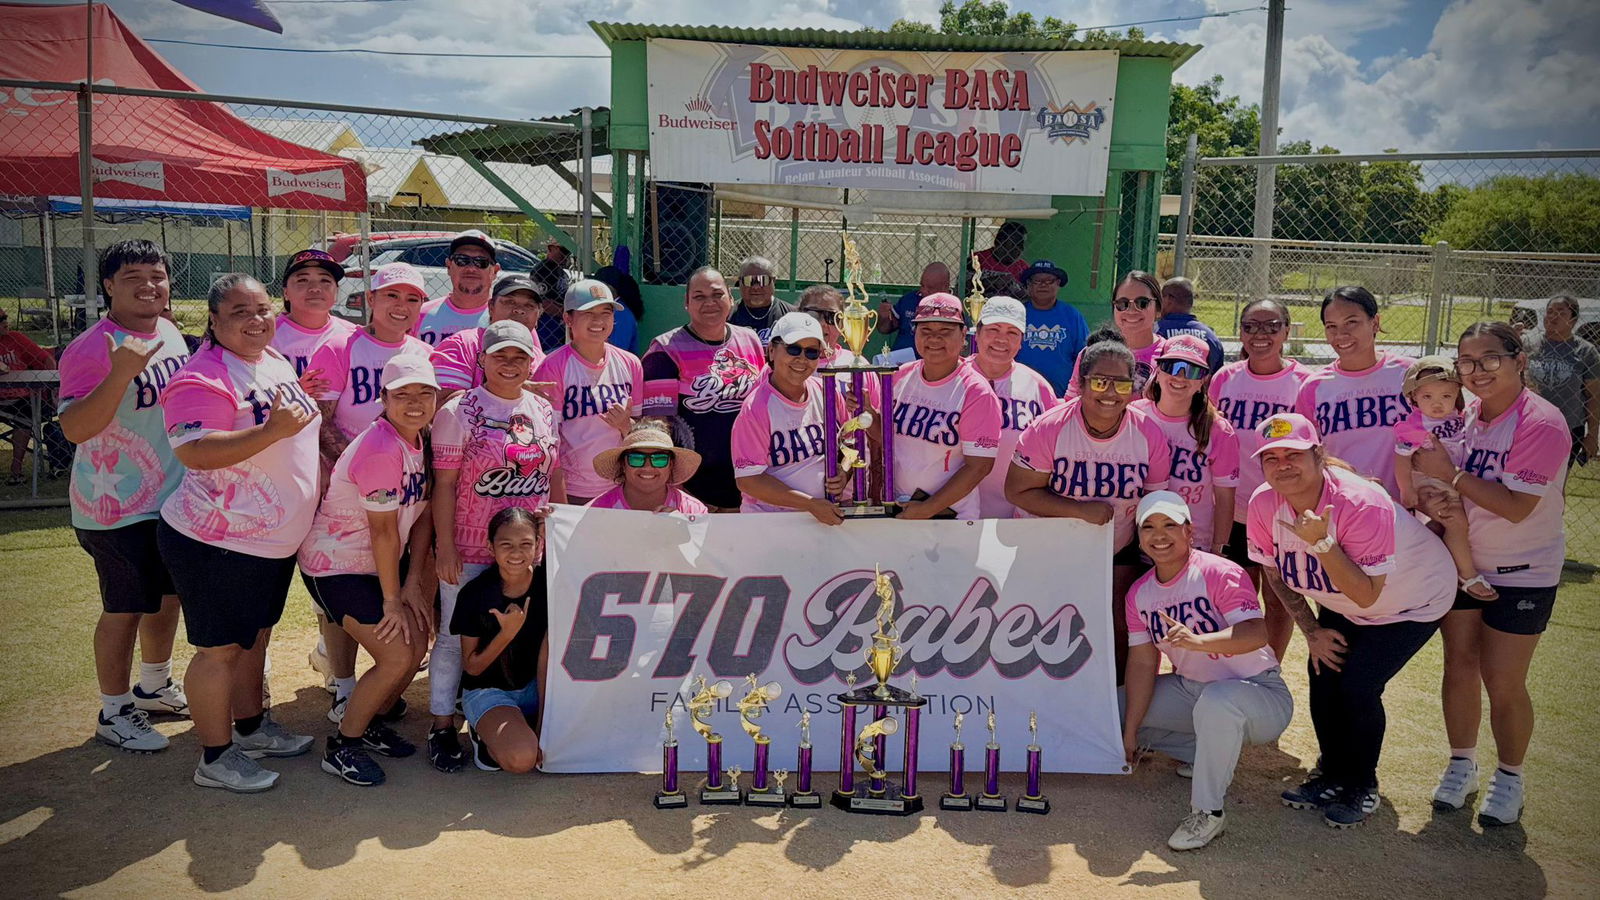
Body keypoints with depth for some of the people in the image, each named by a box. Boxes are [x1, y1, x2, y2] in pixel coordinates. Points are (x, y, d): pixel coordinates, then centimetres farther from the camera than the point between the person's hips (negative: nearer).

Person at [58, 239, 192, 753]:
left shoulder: (170, 334, 5)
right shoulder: (91, 348, -20)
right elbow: (74, 428, -29)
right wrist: (121, 373, -39)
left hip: (171, 496, 8)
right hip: (118, 507, -8)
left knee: (168, 595, 20)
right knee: (125, 609, 4)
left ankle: (154, 686, 41)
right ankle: (113, 712, 22)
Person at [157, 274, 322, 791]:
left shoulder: (275, 362, 9)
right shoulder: (203, 379, -20)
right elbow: (195, 454, -32)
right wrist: (272, 430, -35)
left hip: (274, 539, 9)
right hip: (217, 542, -9)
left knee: (256, 636, 21)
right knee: (221, 648, 2)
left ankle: (251, 727, 38)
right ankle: (216, 758, 16)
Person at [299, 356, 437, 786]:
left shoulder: (420, 440, 1)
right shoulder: (380, 449, -27)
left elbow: (422, 515, 1)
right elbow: (384, 531, -23)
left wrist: (414, 583, -4)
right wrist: (392, 601, -16)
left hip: (378, 562, 9)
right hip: (335, 567, -9)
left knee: (417, 644, 6)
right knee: (397, 657, -12)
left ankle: (369, 723, 29)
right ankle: (341, 746, 8)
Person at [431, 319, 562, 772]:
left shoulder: (544, 411, 7)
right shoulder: (458, 412, -7)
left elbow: (555, 479, 13)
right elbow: (444, 485, -9)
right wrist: (445, 546, -12)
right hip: (470, 549, -4)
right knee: (456, 636, 5)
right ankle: (442, 726, 19)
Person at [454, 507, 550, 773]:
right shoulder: (475, 593, -18)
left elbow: (546, 658, -12)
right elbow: (472, 667, -9)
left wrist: (543, 721, -16)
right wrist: (507, 633, -26)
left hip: (535, 687, 3)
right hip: (487, 690, -3)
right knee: (521, 758, -29)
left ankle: (525, 727, 7)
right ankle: (487, 735, 3)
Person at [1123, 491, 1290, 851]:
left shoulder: (1219, 573, -19)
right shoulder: (1139, 593, 0)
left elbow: (1256, 633, -34)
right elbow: (1142, 663, -2)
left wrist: (1197, 640, -50)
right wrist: (1130, 734, -7)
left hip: (1257, 691, -7)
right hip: (1191, 689, 7)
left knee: (1217, 701, -40)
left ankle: (1208, 811, -20)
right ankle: (1206, 754, 11)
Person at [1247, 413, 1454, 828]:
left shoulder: (1362, 504, -38)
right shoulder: (1264, 504, -20)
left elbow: (1366, 596, -39)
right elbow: (1276, 574, -2)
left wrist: (1322, 542, -48)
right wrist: (1312, 631, -4)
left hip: (1413, 599, -6)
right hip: (1343, 606, 6)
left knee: (1357, 685, -16)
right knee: (1323, 675, -2)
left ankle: (1363, 787, 8)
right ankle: (1333, 775, 23)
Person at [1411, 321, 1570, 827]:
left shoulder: (1542, 424, -20)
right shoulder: (1462, 416, -2)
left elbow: (1516, 507, -26)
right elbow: (1430, 475, 7)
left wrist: (1451, 475, -25)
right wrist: (1431, 502, -14)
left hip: (1523, 572, -5)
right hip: (1461, 561, 5)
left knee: (1503, 682, 1)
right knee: (1459, 666, 10)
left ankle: (1509, 778, 23)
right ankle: (1461, 764, 28)